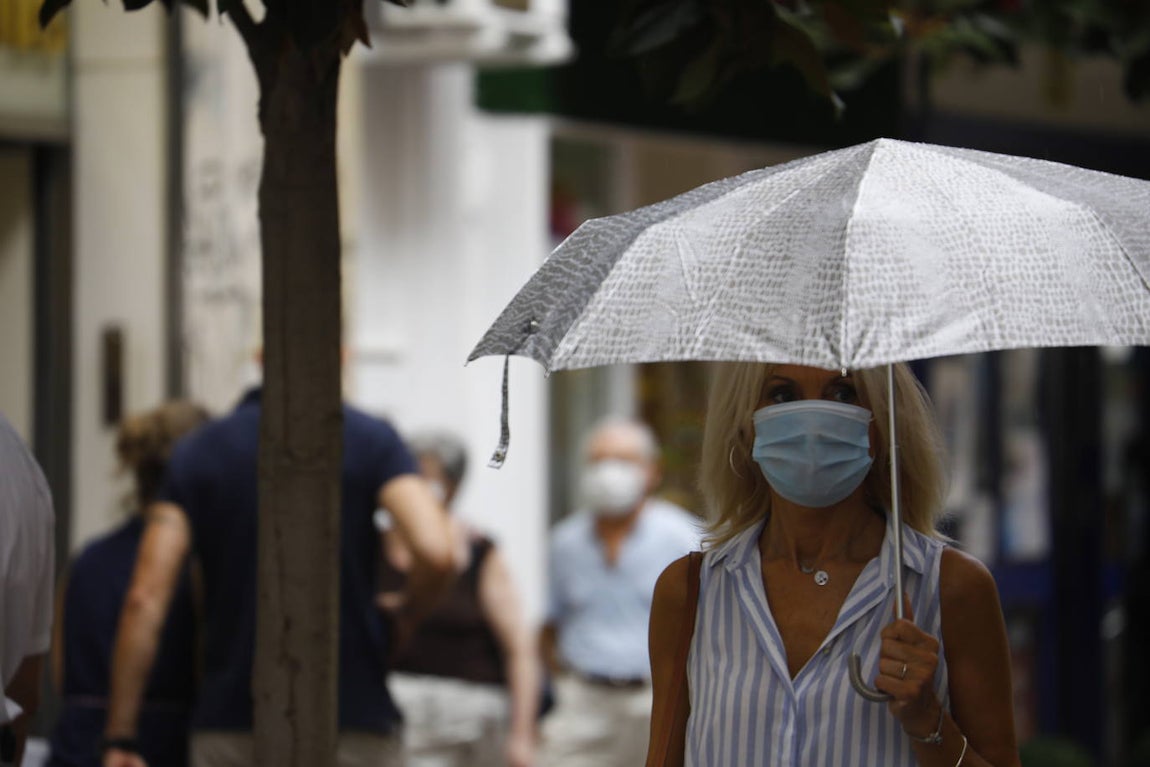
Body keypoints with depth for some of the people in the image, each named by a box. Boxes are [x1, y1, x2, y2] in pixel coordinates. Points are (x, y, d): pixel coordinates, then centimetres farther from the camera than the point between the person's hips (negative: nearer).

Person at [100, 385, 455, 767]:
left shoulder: (198, 450, 5)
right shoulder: (371, 438, -1)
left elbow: (145, 597, -2)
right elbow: (434, 553, -16)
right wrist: (401, 624, 6)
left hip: (230, 725, 2)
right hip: (353, 722, -2)